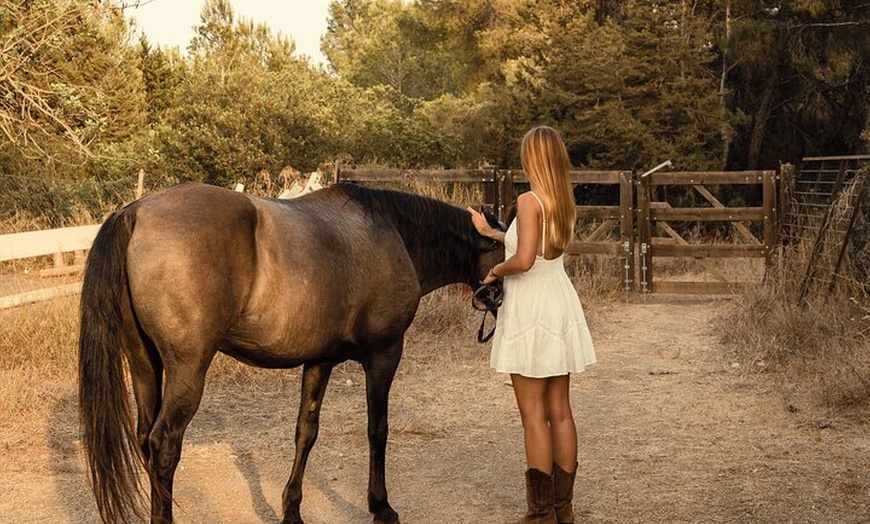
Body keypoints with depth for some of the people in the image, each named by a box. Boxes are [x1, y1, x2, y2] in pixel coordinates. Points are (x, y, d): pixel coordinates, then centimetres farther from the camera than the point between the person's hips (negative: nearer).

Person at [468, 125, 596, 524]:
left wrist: (496, 270, -8)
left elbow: (523, 260, -27)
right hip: (561, 302, 8)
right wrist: (489, 232, 25)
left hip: (529, 308, -8)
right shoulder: (563, 202, 6)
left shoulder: (529, 201, -17)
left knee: (534, 415, 1)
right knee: (560, 410, 13)